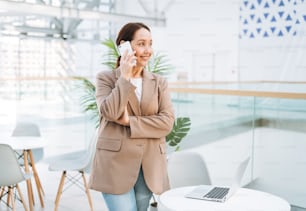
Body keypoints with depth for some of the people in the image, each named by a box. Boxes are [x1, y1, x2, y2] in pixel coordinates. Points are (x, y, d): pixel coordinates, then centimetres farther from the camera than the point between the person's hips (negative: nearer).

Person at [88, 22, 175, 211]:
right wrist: (125, 77, -12)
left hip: (149, 167, 3)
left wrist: (130, 121, -12)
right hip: (116, 164, -3)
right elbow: (110, 112, -15)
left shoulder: (160, 82, 9)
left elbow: (167, 121, -4)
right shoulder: (106, 78, 2)